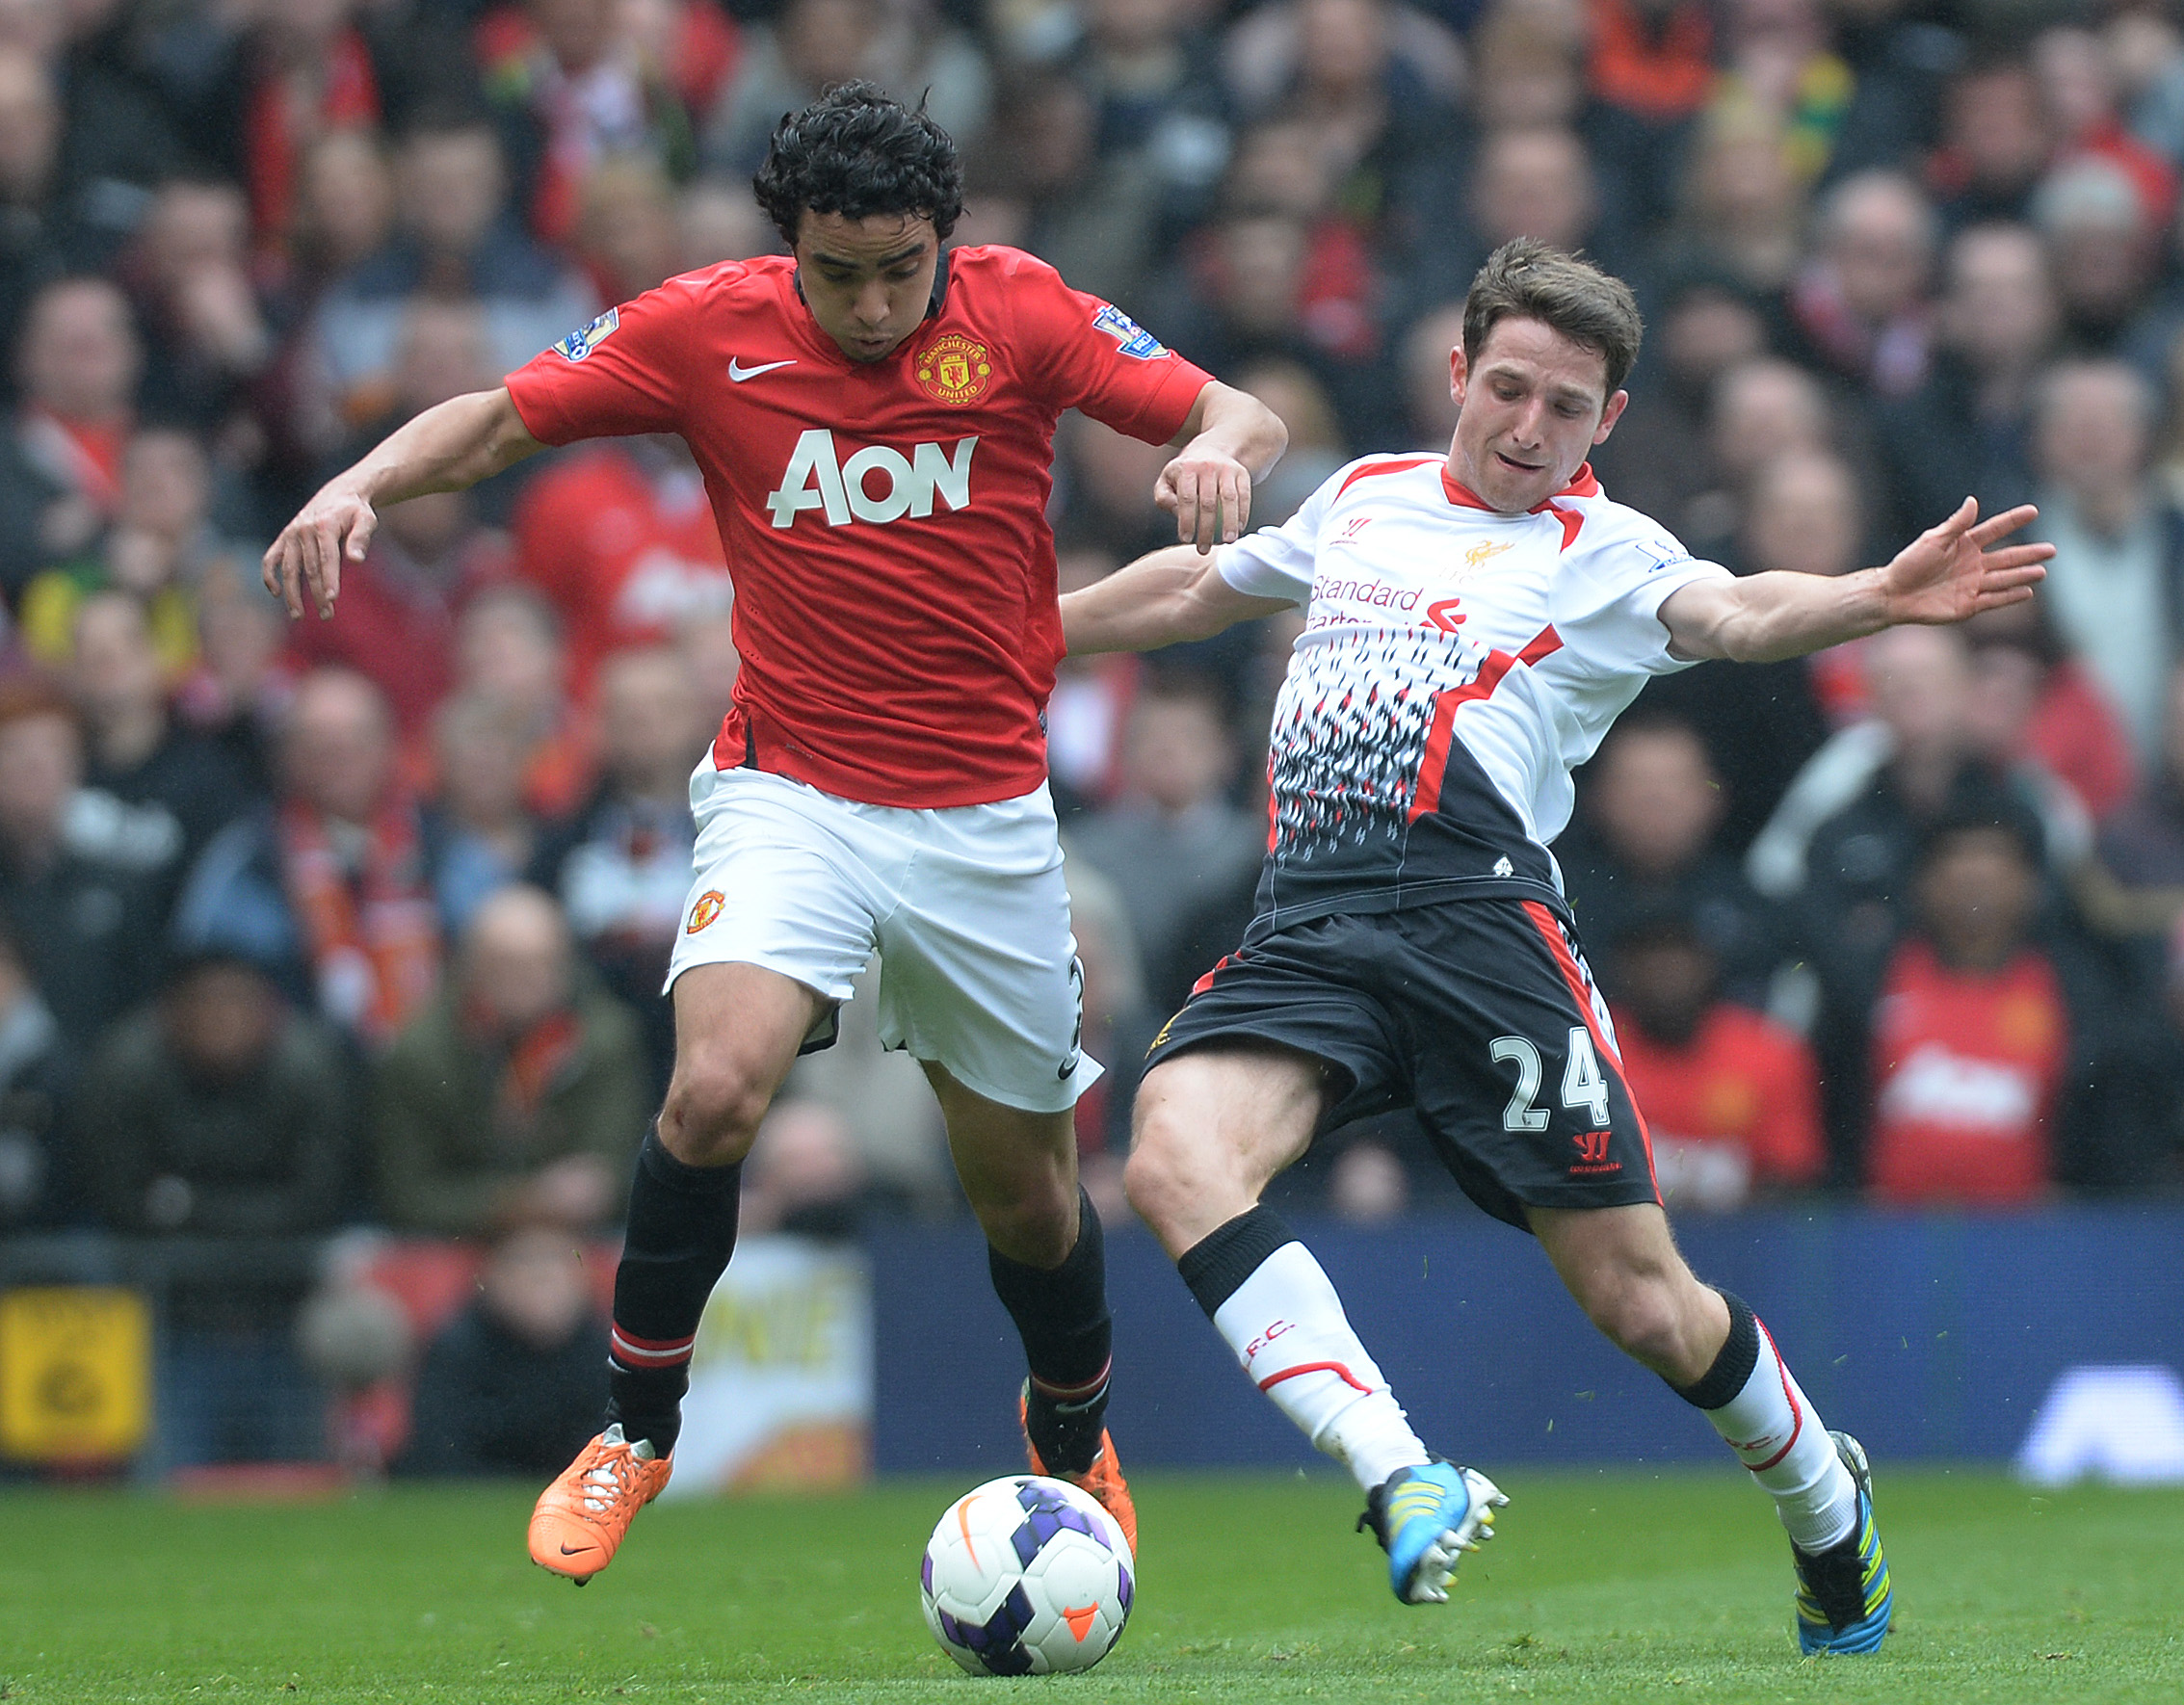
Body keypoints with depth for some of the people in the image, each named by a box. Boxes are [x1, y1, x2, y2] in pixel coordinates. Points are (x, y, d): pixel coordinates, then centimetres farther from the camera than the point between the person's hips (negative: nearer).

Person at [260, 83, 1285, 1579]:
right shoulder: (708, 329, -7)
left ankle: (1076, 1437, 42)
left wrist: (1219, 450, -33)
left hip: (987, 820, 1)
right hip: (791, 794, -1)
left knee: (1026, 1185, 11)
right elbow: (499, 418, 1)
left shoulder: (1020, 312, -7)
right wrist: (362, 486, -18)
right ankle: (637, 1427, -6)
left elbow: (1237, 415, -9)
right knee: (715, 1089, -27)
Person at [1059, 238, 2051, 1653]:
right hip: (1308, 924, 4)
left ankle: (1826, 1502, 26)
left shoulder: (1602, 550, 7)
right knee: (1175, 1155, -27)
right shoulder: (1365, 500, 23)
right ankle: (1406, 1484, -33)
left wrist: (1876, 599, -35)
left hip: (1479, 914, -4)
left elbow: (1732, 614, -14)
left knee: (1640, 1301, -5)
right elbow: (1192, 590, 40)